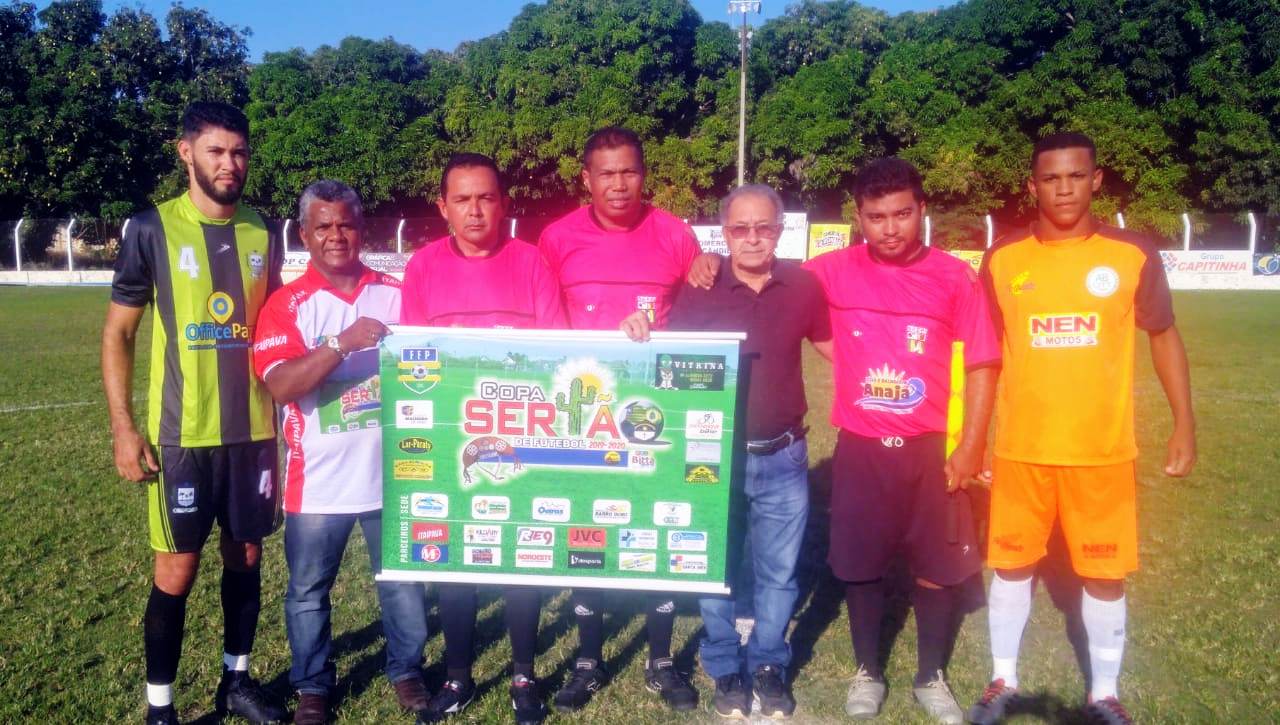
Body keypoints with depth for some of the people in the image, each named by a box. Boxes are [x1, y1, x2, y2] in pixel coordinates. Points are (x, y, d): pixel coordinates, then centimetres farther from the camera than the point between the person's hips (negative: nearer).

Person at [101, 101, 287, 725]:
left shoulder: (264, 234, 5)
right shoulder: (152, 229, -4)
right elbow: (117, 334, -1)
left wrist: (284, 414, 12)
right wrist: (122, 428, -8)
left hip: (254, 431, 4)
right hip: (182, 435, -3)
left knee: (246, 556, 12)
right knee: (176, 570, 3)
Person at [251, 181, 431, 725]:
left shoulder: (395, 294, 3)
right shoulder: (287, 304, -4)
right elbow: (280, 385, -18)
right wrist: (342, 342, -28)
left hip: (392, 471, 2)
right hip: (319, 479, -1)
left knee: (403, 581, 14)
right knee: (308, 592, 12)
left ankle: (406, 671, 34)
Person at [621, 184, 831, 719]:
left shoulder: (803, 286, -1)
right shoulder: (701, 289, -5)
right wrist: (639, 329, -22)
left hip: (782, 458, 1)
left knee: (778, 572, 13)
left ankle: (769, 667, 33)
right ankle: (726, 670, 30)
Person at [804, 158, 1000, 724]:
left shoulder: (954, 277, -4)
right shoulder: (834, 271, -4)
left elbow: (982, 365, -1)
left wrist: (969, 449, -6)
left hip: (927, 450, 0)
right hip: (859, 449, 0)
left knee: (939, 566, 9)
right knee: (860, 565, 10)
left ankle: (931, 678, 30)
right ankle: (867, 674, 31)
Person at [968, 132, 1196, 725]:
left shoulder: (1133, 255, -3)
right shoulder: (1003, 259, -1)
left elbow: (1163, 335, 8)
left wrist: (1185, 424, 3)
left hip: (1103, 451, 0)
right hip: (1019, 449, 1)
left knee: (1105, 573, 10)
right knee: (1012, 564, 12)